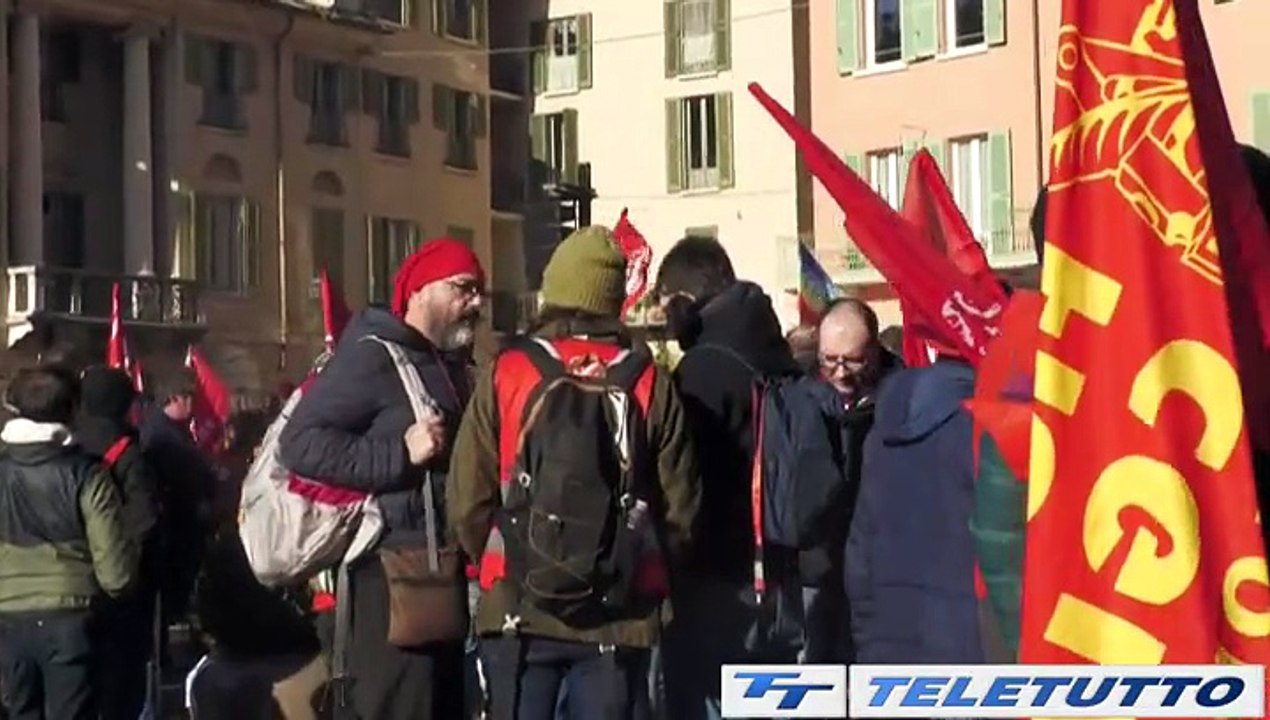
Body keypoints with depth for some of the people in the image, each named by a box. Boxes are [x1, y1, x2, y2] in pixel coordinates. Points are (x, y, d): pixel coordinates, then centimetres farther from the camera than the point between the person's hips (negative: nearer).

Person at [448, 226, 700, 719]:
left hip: (519, 606, 0)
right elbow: (679, 509, 0)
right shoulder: (649, 383, -1)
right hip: (619, 615, 0)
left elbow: (468, 499, -4)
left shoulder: (507, 374, -4)